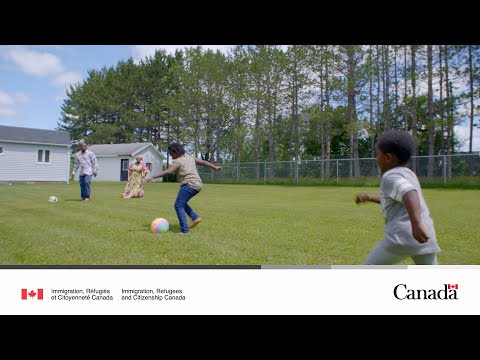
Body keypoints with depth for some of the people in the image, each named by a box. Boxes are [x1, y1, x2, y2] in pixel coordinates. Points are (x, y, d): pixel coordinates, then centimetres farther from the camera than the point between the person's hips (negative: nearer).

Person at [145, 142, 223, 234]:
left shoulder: (178, 161, -4)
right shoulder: (189, 157, 19)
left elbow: (168, 171, -19)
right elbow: (204, 162, 27)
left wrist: (152, 177, -22)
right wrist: (215, 167, 39)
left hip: (189, 184, -9)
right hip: (197, 185, 9)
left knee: (178, 206, -9)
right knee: (181, 203, 23)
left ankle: (184, 230, -15)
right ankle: (195, 217, 13)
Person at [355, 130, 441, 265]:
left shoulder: (390, 176, -6)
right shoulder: (408, 173, 21)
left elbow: (410, 195, -26)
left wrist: (416, 224, -37)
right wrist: (369, 198, 36)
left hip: (404, 235, -8)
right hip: (426, 237, 8)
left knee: (372, 264, 9)